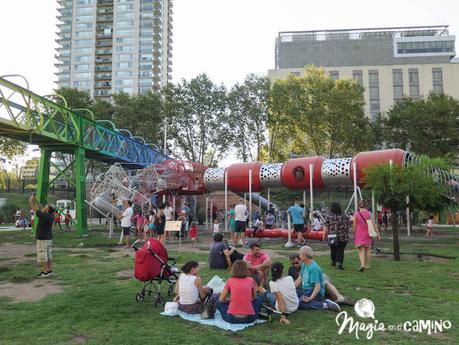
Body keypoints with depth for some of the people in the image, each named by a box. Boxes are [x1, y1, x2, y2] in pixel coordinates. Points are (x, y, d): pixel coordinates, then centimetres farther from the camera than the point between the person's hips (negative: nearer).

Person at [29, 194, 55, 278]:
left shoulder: (43, 216, -22)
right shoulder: (51, 216, 1)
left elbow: (34, 209, -11)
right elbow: (41, 209, 13)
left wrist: (31, 200, 3)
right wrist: (35, 200, 14)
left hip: (42, 239, -8)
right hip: (49, 238, 8)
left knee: (42, 256, -1)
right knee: (48, 255, 12)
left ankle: (45, 272, 1)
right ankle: (49, 270, 17)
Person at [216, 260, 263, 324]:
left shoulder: (230, 281, 3)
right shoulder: (251, 280, 5)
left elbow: (221, 299, 10)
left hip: (232, 318, 0)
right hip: (249, 318, 0)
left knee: (219, 302, 26)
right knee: (259, 299, 28)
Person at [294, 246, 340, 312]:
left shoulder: (313, 267, -20)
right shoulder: (304, 264, 8)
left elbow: (318, 287, -24)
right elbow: (299, 279, 11)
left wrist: (310, 298, -32)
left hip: (315, 292, -10)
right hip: (307, 291, 10)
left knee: (301, 304, -30)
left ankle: (326, 305, -17)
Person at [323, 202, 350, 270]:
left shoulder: (328, 217, -6)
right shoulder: (344, 217, -1)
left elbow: (326, 228, -5)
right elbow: (347, 227, 3)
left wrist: (324, 235, 6)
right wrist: (346, 235, 15)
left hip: (332, 237, 0)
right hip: (343, 237, 0)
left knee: (333, 250, 17)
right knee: (340, 250, 3)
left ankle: (334, 262, 36)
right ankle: (340, 263, -10)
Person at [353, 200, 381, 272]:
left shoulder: (356, 214, -6)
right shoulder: (369, 214, -3)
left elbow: (355, 226, -2)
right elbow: (374, 225, -4)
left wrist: (354, 235, 11)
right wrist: (378, 234, 1)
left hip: (359, 235, -2)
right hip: (367, 234, 2)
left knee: (361, 251, -2)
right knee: (367, 250, 16)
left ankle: (362, 264, -21)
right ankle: (367, 265, 25)